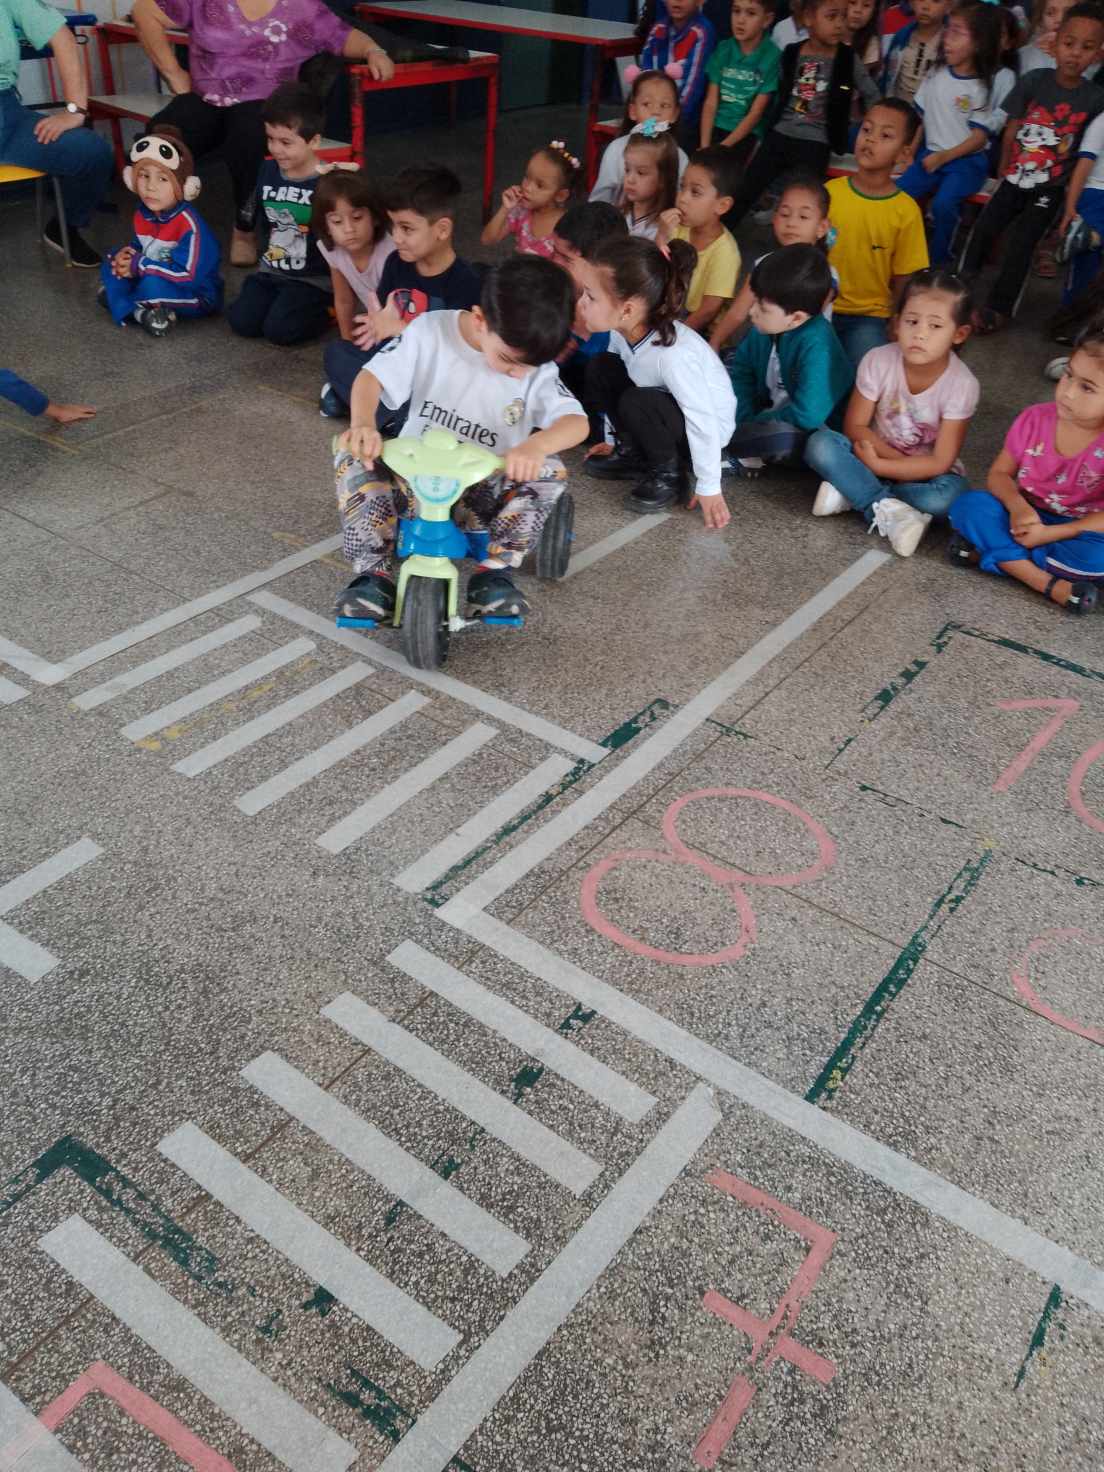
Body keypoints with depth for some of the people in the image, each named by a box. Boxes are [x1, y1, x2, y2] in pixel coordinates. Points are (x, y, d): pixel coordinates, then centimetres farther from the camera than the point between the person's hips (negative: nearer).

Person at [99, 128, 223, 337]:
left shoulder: (190, 224, -28)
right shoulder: (143, 212, -2)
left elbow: (190, 276, -32)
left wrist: (139, 266, -24)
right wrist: (128, 254, -11)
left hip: (198, 295, -9)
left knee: (153, 285, -34)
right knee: (111, 265, 6)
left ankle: (119, 299, -3)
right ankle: (138, 312, -15)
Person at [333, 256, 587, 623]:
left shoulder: (538, 370, -10)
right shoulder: (430, 331, -11)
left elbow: (577, 423, -21)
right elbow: (372, 376, -13)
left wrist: (535, 444, -45)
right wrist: (363, 423, -36)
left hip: (485, 491, 0)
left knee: (549, 472, -26)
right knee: (352, 456, -25)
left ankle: (495, 570, -15)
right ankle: (373, 573, -19)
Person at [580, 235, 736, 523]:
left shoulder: (674, 353, -37)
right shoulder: (623, 329, -15)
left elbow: (702, 420, -32)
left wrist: (709, 487, -26)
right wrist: (615, 437, 11)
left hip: (705, 427, -7)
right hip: (665, 407, 7)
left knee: (637, 403, -32)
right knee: (601, 369, -6)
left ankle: (669, 473, -7)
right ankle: (633, 453, 8)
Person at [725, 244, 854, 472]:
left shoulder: (817, 346, -31)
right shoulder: (768, 326, -9)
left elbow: (808, 416, -35)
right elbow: (740, 370, 5)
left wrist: (757, 422, -20)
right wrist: (745, 421, -9)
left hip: (813, 434, -8)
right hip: (770, 414, 8)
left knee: (780, 435, -41)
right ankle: (745, 442, -9)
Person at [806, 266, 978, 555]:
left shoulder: (962, 385, -22)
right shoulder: (878, 361, -17)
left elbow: (940, 463, -21)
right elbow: (855, 427, -11)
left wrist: (877, 465, -26)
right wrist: (898, 458, -22)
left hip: (925, 471, -1)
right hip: (876, 456, 2)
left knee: (946, 495, -36)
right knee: (820, 444, -25)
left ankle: (853, 493, -21)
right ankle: (888, 509, -28)